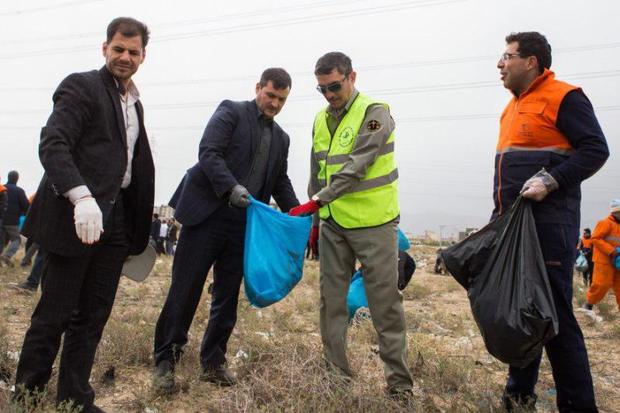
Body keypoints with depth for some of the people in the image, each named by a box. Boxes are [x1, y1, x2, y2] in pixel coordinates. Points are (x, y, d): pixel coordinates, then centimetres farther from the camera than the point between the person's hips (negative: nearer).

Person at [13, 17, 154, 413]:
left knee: (93, 316, 10)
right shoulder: (81, 86, -4)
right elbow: (52, 145, -16)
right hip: (75, 216, -7)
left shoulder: (135, 102, 19)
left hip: (115, 220, 7)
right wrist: (82, 196, -31)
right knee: (55, 314, 2)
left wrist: (138, 227, 16)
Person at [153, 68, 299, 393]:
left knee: (227, 296, 9)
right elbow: (208, 153, -12)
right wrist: (231, 187, -26)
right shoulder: (231, 112, 0)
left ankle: (213, 363, 22)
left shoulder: (281, 137, 17)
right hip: (207, 214, -5)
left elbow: (281, 182, 20)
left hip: (243, 223, 5)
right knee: (184, 291, 0)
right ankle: (165, 361, 14)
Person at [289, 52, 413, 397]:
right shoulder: (321, 120, 13)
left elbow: (356, 167, -20)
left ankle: (400, 381, 13)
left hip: (373, 224, -6)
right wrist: (315, 219, 18)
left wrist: (316, 201, -23)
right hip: (333, 224, 6)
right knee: (332, 298, 9)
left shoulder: (375, 113, -8)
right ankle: (336, 371, 23)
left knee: (385, 302, 1)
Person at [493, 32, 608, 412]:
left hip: (548, 224, -8)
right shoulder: (514, 107, 20)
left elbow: (596, 149, -12)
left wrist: (551, 181, -23)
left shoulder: (563, 97, -5)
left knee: (554, 316, -5)